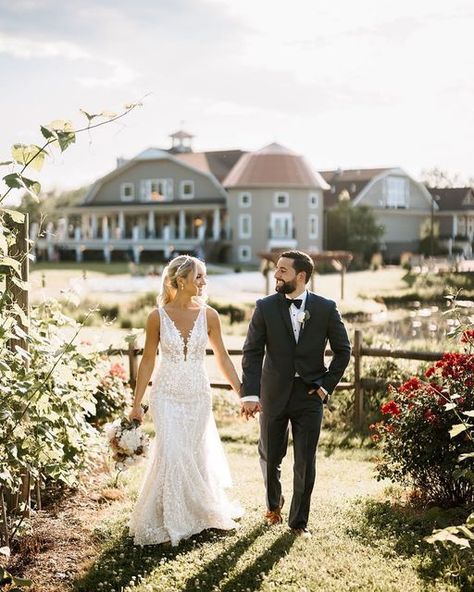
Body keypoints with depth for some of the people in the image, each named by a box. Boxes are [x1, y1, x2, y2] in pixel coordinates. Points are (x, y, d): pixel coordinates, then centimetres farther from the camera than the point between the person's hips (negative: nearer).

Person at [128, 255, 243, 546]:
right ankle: (169, 521, 9)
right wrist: (137, 403, 0)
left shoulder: (208, 315, -4)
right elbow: (148, 361, -1)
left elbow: (223, 358, 4)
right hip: (167, 395, -2)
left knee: (195, 455, 11)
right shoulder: (158, 316, -7)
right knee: (172, 454, -8)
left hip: (198, 396, 2)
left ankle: (196, 513, 35)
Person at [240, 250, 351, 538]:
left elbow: (343, 350, 4)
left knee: (306, 463, 3)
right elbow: (252, 353, -8)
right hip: (274, 393, 1)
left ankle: (299, 520, 21)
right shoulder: (265, 307, -5)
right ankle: (274, 503, 42)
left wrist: (327, 385, -4)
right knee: (270, 456, 14)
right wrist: (249, 393, -18)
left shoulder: (326, 308, -4)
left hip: (310, 395, -1)